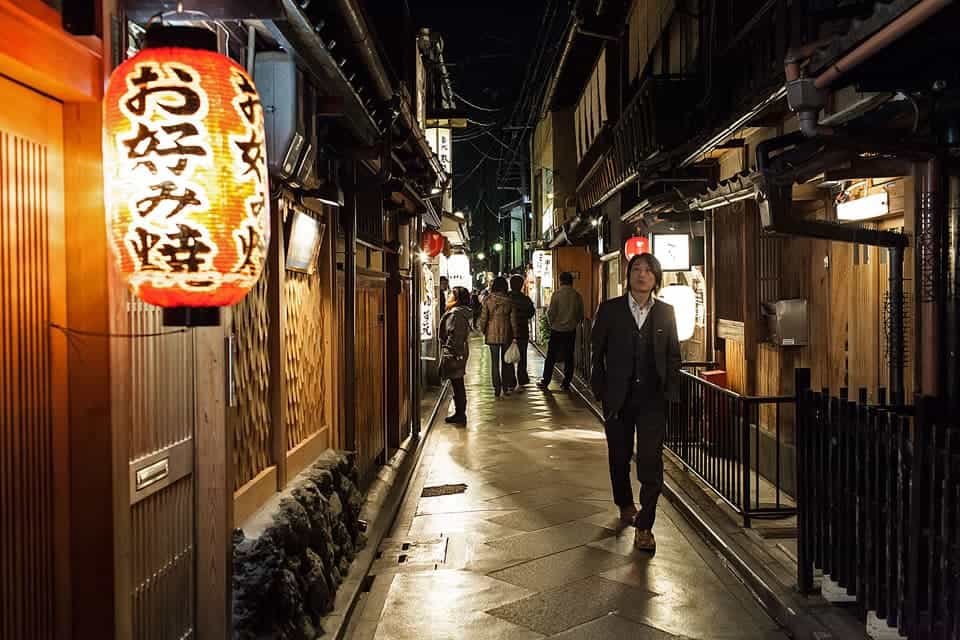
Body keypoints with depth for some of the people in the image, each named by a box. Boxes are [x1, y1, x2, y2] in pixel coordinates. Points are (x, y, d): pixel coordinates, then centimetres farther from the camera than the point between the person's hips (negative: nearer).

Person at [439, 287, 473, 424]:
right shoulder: (461, 312, 13)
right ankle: (460, 414, 23)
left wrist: (448, 355, -19)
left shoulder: (456, 314, -18)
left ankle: (460, 415, 3)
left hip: (453, 354, -10)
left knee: (457, 385, -3)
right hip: (461, 352, 10)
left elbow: (454, 336, -22)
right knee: (458, 385, 15)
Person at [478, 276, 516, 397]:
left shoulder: (488, 300, -8)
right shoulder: (509, 300, -6)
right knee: (505, 361, 13)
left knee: (495, 362, 6)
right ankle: (505, 388, 17)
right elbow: (513, 319, -4)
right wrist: (515, 336, 1)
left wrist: (483, 331, 9)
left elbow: (483, 318, -6)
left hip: (492, 334, -1)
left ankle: (497, 389, 5)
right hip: (506, 334, 1)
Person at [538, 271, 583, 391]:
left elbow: (551, 312, -10)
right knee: (569, 357, 8)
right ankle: (566, 383, 10)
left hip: (557, 329, -2)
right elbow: (581, 315, 6)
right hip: (571, 331, 3)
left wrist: (552, 323, 7)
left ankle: (545, 382, 9)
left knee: (551, 357, 6)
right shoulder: (577, 295, 0)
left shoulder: (557, 293, -9)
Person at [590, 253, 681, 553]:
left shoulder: (665, 312, 4)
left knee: (651, 462, -7)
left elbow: (673, 356, 8)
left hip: (652, 397, 0)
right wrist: (601, 391, -3)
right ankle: (625, 506, 40)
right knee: (619, 457, 15)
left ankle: (644, 526, 3)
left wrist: (670, 393, 1)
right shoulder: (610, 310, -1)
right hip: (618, 397, 0)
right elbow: (596, 353, 1)